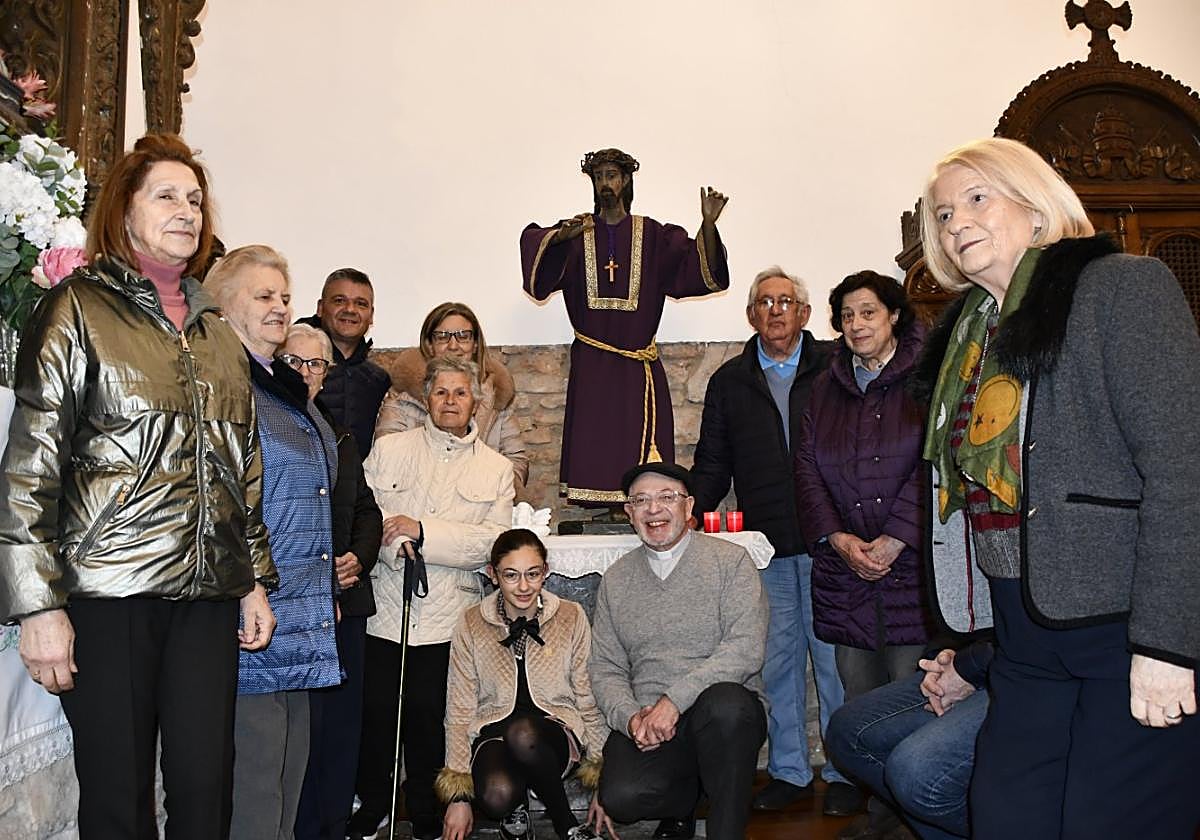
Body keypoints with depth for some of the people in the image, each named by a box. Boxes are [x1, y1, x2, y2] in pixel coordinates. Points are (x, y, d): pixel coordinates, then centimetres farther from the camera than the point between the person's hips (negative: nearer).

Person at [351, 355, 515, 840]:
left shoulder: (496, 469, 8)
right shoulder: (388, 450, 9)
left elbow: (494, 541, -5)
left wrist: (422, 532, -14)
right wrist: (391, 540, -18)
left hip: (447, 620, 0)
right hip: (383, 612, 1)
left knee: (431, 722, 4)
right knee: (374, 715, 5)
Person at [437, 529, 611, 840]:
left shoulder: (571, 618, 1)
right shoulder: (471, 624, 1)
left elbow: (589, 701, 5)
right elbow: (460, 710, 2)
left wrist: (601, 780, 4)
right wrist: (459, 796, -1)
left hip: (554, 735, 0)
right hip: (493, 734, 1)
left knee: (523, 733, -36)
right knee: (497, 796, -34)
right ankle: (514, 814, 4)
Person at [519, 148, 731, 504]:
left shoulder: (652, 235, 10)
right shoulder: (577, 234, 10)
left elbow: (699, 266, 1)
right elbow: (533, 240, -7)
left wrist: (708, 225, -17)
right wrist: (560, 236, -29)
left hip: (638, 366, 0)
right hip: (590, 367, 0)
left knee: (638, 448, -3)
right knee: (592, 455, -3)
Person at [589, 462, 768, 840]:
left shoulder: (730, 560, 2)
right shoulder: (615, 580, 13)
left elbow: (746, 649, -11)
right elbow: (605, 668, 11)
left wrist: (675, 699, -19)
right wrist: (629, 717, -10)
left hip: (725, 714, -2)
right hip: (645, 721, 3)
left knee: (725, 704, -36)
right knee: (621, 799, -25)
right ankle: (681, 804, 12)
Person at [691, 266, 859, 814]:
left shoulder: (834, 368, 3)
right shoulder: (730, 381, 13)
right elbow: (713, 461, 16)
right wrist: (692, 507, 0)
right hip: (765, 544, 3)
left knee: (834, 655, 4)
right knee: (777, 659, 9)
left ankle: (844, 771, 19)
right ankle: (788, 770, 23)